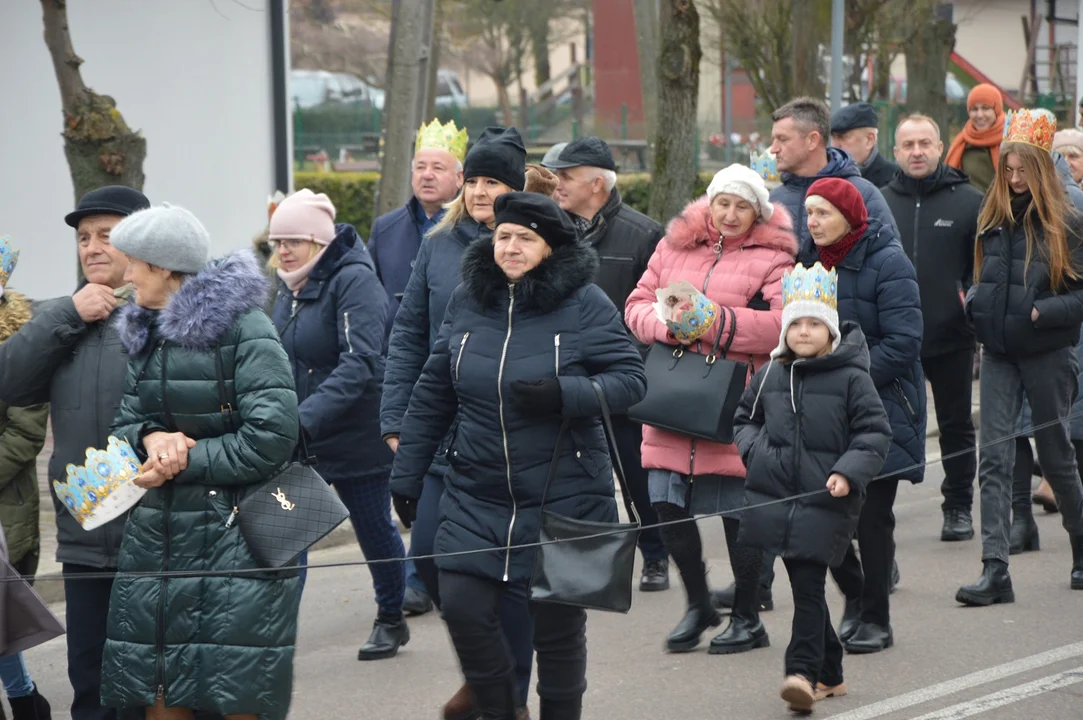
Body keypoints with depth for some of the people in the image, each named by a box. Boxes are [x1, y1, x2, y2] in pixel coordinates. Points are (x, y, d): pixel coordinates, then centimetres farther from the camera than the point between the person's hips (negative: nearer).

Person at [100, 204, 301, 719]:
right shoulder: (145, 333, 13)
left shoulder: (242, 327, -11)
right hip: (159, 536, 7)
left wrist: (186, 460, -13)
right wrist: (150, 438, -10)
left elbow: (271, 436, -17)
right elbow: (125, 423, 13)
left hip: (236, 536, -7)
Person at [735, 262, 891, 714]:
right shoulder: (769, 375, 8)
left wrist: (849, 472, -17)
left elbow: (875, 433, -4)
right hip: (776, 498, 5)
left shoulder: (851, 379, -5)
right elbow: (745, 418, 23)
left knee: (808, 587, -12)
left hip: (825, 503, -5)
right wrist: (754, 450, 3)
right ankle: (829, 674, 22)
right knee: (804, 586, 11)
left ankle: (803, 672, -13)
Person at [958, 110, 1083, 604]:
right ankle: (995, 570, -13)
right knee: (994, 457, -7)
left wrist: (1042, 313, -19)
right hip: (999, 353, 4)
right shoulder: (993, 221, 9)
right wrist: (976, 305, 3)